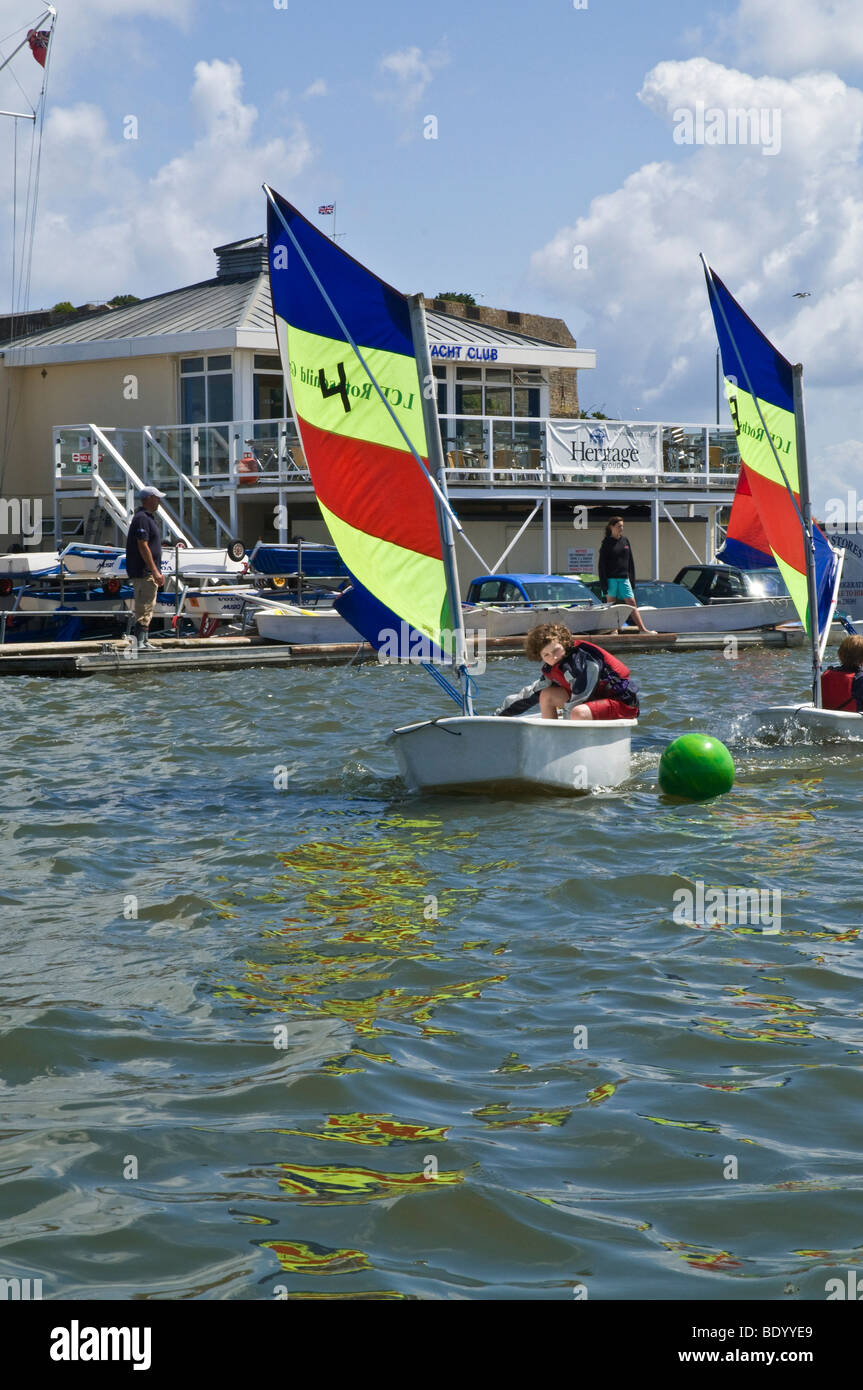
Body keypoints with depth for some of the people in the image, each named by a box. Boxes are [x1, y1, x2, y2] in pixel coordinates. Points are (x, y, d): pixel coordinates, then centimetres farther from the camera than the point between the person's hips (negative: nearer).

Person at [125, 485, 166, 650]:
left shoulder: (147, 518, 19)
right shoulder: (142, 519, -15)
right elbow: (142, 546, -21)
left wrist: (157, 572, 24)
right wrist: (155, 571, -22)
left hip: (148, 573, 11)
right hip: (143, 572, -11)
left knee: (147, 608, 12)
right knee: (144, 607, -12)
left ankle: (145, 641, 16)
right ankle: (139, 641, -14)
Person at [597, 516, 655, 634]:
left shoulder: (625, 541, 10)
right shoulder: (607, 543, -4)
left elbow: (630, 561, 16)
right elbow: (601, 564, -6)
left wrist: (632, 579, 11)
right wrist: (604, 583, -12)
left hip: (624, 578, 4)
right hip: (611, 579, -4)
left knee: (632, 602, 1)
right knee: (611, 604, 1)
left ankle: (642, 629, -2)